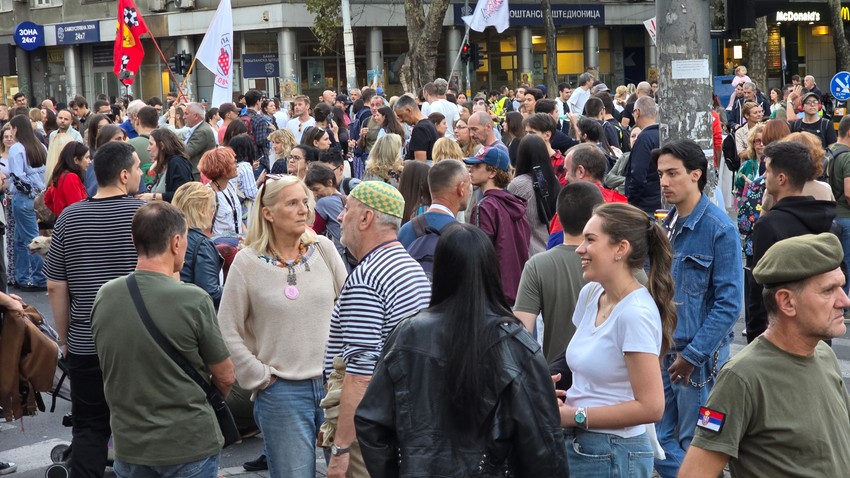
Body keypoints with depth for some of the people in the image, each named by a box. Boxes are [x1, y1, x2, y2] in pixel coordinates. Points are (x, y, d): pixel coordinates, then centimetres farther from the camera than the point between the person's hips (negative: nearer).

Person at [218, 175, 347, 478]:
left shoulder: (324, 249, 3)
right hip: (282, 392, -3)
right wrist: (260, 378, -3)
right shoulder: (247, 262, -4)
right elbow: (229, 332, -2)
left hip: (334, 383, 3)